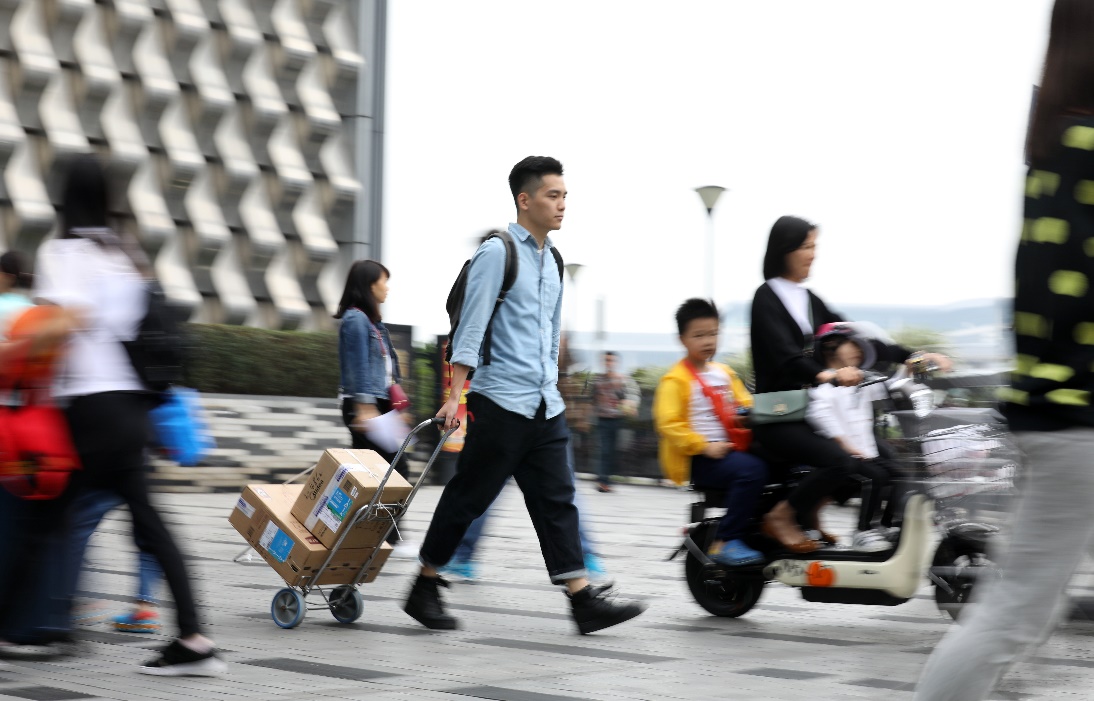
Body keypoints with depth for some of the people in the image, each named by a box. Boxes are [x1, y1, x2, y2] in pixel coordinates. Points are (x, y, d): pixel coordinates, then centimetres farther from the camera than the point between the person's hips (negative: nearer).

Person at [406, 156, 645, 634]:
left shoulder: (552, 261, 16)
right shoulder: (497, 254, -7)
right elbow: (471, 329, -11)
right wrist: (455, 395, -15)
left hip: (544, 406, 7)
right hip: (500, 400, -7)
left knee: (556, 499, 2)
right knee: (469, 497, 0)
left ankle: (583, 599, -2)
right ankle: (424, 590, 12)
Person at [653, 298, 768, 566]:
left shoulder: (724, 373, 19)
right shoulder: (677, 379, -5)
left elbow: (746, 405, 22)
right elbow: (668, 423, -13)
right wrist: (704, 446, -20)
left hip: (731, 449, 8)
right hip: (699, 460, -8)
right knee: (751, 470, -32)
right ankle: (725, 543, -27)